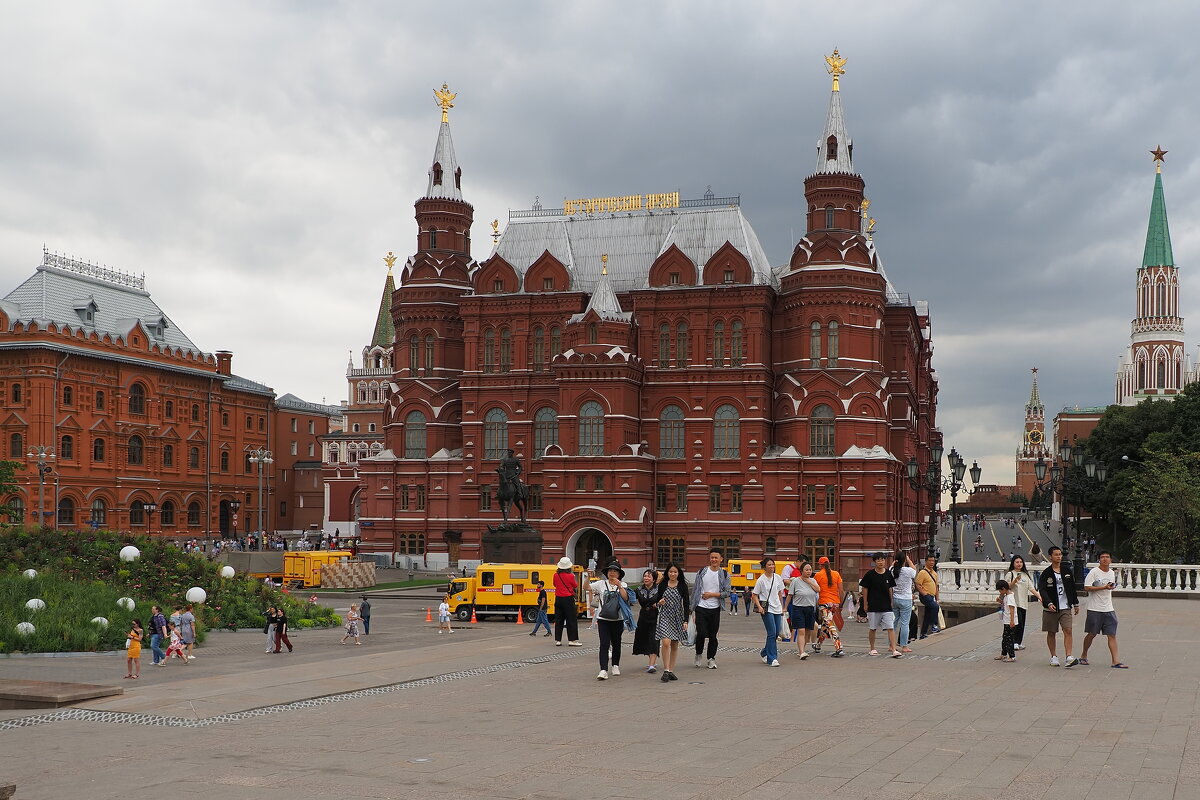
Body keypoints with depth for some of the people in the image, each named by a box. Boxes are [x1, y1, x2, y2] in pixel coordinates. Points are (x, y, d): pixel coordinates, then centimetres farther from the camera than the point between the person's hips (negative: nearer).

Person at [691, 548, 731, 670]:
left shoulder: (724, 574, 3)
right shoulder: (702, 572, 4)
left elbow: (727, 592, -3)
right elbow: (695, 589, 7)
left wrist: (712, 594, -11)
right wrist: (692, 605, 4)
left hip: (715, 608, 1)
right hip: (701, 607, -1)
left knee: (713, 635, 5)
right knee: (701, 633, -9)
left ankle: (711, 658, 17)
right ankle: (699, 654, 15)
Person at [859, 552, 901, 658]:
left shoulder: (888, 574, 4)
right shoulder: (870, 575, -4)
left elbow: (890, 589, 15)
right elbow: (864, 589, 2)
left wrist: (891, 602, 12)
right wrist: (865, 604, 0)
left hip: (887, 606, 2)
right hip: (873, 606, -2)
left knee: (891, 628, -7)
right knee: (872, 628, 8)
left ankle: (893, 650, -9)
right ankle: (872, 649, 22)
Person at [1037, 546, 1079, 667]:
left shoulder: (1067, 571, 10)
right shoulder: (1046, 573, -3)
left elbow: (1072, 588, 18)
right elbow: (1042, 590, -12)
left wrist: (1076, 604, 18)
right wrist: (1049, 603, -26)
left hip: (1065, 607, 2)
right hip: (1051, 608, -2)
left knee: (1068, 630, -12)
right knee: (1051, 633, 6)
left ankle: (1069, 657, -17)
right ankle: (1053, 657, 19)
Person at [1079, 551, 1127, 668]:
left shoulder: (1112, 573, 11)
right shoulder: (1094, 572, -9)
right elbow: (1086, 588, -17)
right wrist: (1104, 587, -20)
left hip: (1108, 609, 5)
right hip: (1094, 609, -5)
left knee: (1112, 634, -3)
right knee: (1092, 634, 5)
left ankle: (1115, 661, -6)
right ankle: (1083, 656, 23)